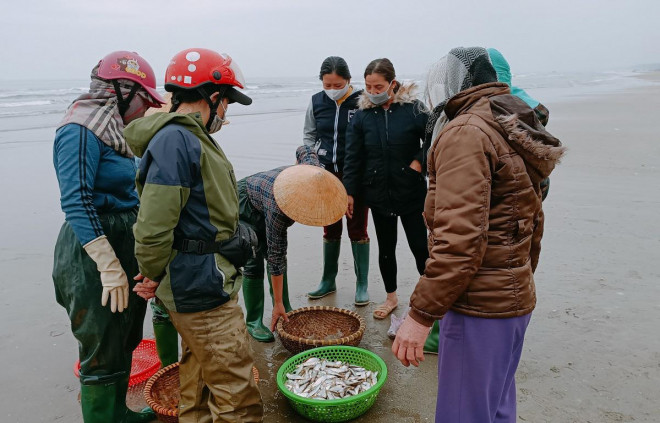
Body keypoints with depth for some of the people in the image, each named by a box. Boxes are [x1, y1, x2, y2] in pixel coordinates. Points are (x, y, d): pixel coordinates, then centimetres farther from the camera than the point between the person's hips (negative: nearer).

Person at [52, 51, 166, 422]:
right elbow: (77, 205, -24)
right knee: (102, 352, 4)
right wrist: (110, 267, -25)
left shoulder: (113, 128, 11)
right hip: (94, 254, -10)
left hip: (126, 244, 10)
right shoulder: (81, 130, -17)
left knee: (124, 340, 22)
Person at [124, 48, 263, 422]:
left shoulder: (188, 136, 12)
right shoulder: (177, 140, -21)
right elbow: (154, 224, -26)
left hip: (198, 283, 10)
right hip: (202, 287, -10)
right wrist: (153, 276, -10)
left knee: (200, 371, 26)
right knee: (237, 392, 0)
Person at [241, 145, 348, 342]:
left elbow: (304, 149, -4)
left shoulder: (315, 176, -28)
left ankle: (286, 309, 17)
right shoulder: (277, 210, -42)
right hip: (244, 202, -7)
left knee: (277, 253, 6)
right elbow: (275, 260, -33)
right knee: (254, 262, -11)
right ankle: (253, 322, 0)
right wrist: (277, 304, -27)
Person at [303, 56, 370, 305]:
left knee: (357, 229, 4)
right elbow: (309, 135, 13)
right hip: (326, 174, 4)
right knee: (330, 229, 14)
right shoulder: (316, 102, 3)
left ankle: (362, 284, 18)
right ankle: (328, 281, 28)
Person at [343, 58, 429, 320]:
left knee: (419, 246, 3)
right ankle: (391, 297, 32)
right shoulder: (362, 115, 0)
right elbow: (353, 157, 1)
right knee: (385, 247, 14)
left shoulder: (413, 109, -8)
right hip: (378, 193, 3)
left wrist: (419, 162, -14)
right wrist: (349, 192, -2)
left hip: (411, 192, -3)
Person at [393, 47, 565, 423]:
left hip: (480, 306, -10)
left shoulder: (466, 132, -16)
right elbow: (533, 222, 19)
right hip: (515, 297, 10)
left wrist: (421, 315, -22)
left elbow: (459, 237, -26)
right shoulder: (513, 132, 14)